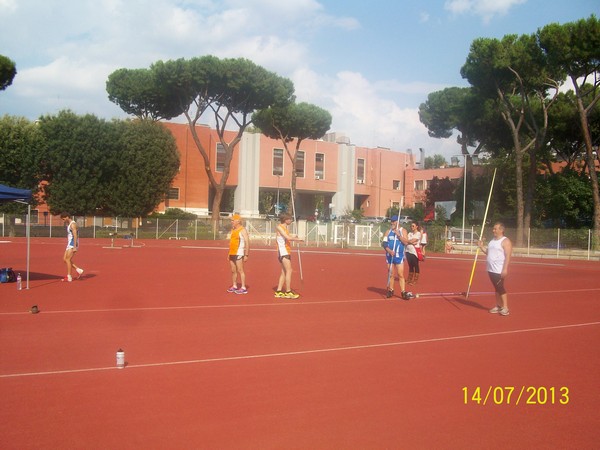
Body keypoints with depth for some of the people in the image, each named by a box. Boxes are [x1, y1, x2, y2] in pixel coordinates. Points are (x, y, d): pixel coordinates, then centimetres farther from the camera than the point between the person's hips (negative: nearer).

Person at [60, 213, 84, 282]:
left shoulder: (73, 224, -14)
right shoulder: (69, 224, 18)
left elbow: (75, 236, -22)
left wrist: (74, 247, -26)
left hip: (73, 245, -10)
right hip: (69, 245, 10)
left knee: (68, 260, -9)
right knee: (65, 259, 8)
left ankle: (69, 277, -4)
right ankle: (79, 270, 9)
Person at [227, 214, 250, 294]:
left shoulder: (242, 230, -10)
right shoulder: (233, 230, 16)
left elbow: (247, 242, -14)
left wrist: (246, 255, -19)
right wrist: (229, 253, 21)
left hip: (239, 253, -8)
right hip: (232, 253, 8)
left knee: (240, 270, -8)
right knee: (233, 271, 11)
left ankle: (243, 288, -5)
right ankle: (234, 286, 20)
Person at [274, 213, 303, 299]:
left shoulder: (286, 228, 18)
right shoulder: (279, 227, -10)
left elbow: (289, 238, 12)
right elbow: (288, 237, -20)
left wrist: (295, 237, -7)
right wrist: (297, 239, -8)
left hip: (287, 251, 9)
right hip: (283, 251, -9)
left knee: (284, 272, 8)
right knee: (289, 271, -13)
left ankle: (278, 292, 11)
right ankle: (288, 292, -11)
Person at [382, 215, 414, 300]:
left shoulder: (402, 231, 1)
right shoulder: (388, 232, 10)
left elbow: (406, 242, -10)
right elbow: (384, 243, 3)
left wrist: (398, 235, -18)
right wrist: (389, 250, -14)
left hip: (399, 256, -3)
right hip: (390, 256, 4)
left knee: (400, 275, -8)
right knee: (391, 274, 9)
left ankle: (403, 292, -7)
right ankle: (390, 290, 19)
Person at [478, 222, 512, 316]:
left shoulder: (505, 241, -10)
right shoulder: (492, 241, 16)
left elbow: (508, 256, -16)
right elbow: (488, 252, 24)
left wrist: (505, 269, -23)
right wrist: (481, 247, 7)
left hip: (499, 271, -8)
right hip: (491, 269, 8)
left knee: (501, 288, -8)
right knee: (496, 288, 13)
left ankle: (505, 308, -2)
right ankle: (498, 306, 19)